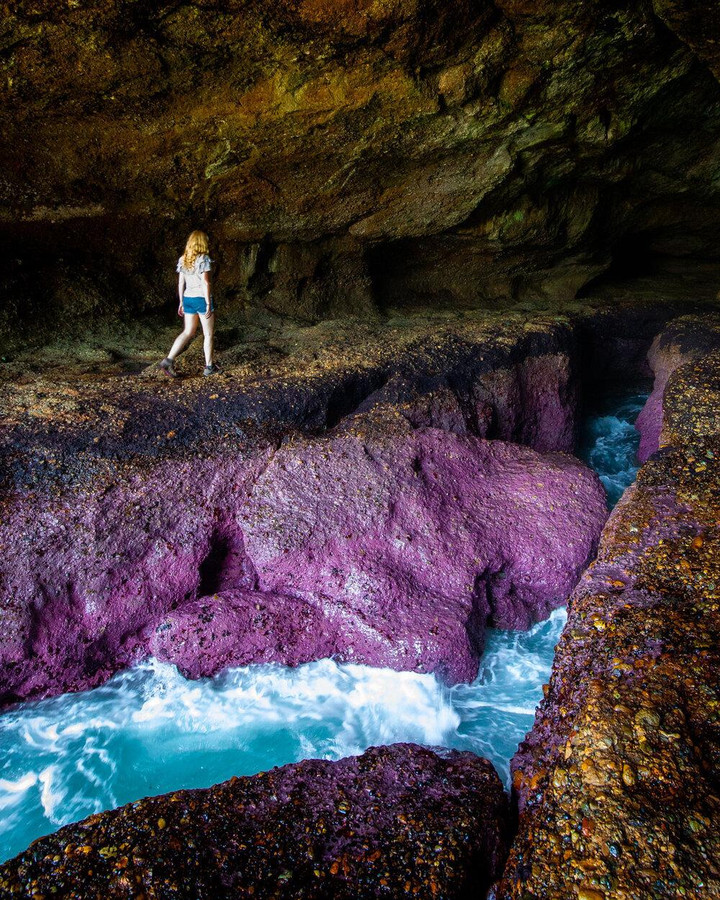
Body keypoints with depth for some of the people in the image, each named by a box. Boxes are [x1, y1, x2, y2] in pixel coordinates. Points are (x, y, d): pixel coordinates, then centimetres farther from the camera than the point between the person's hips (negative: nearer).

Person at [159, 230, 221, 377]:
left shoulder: (183, 260, 8)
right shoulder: (204, 259, -11)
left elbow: (181, 283, 10)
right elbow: (205, 283, -16)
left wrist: (181, 302, 15)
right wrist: (209, 304, -14)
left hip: (188, 299, 6)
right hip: (202, 298, -6)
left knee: (188, 332, 11)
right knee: (208, 334, 7)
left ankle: (168, 360, -1)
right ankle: (209, 367, 13)